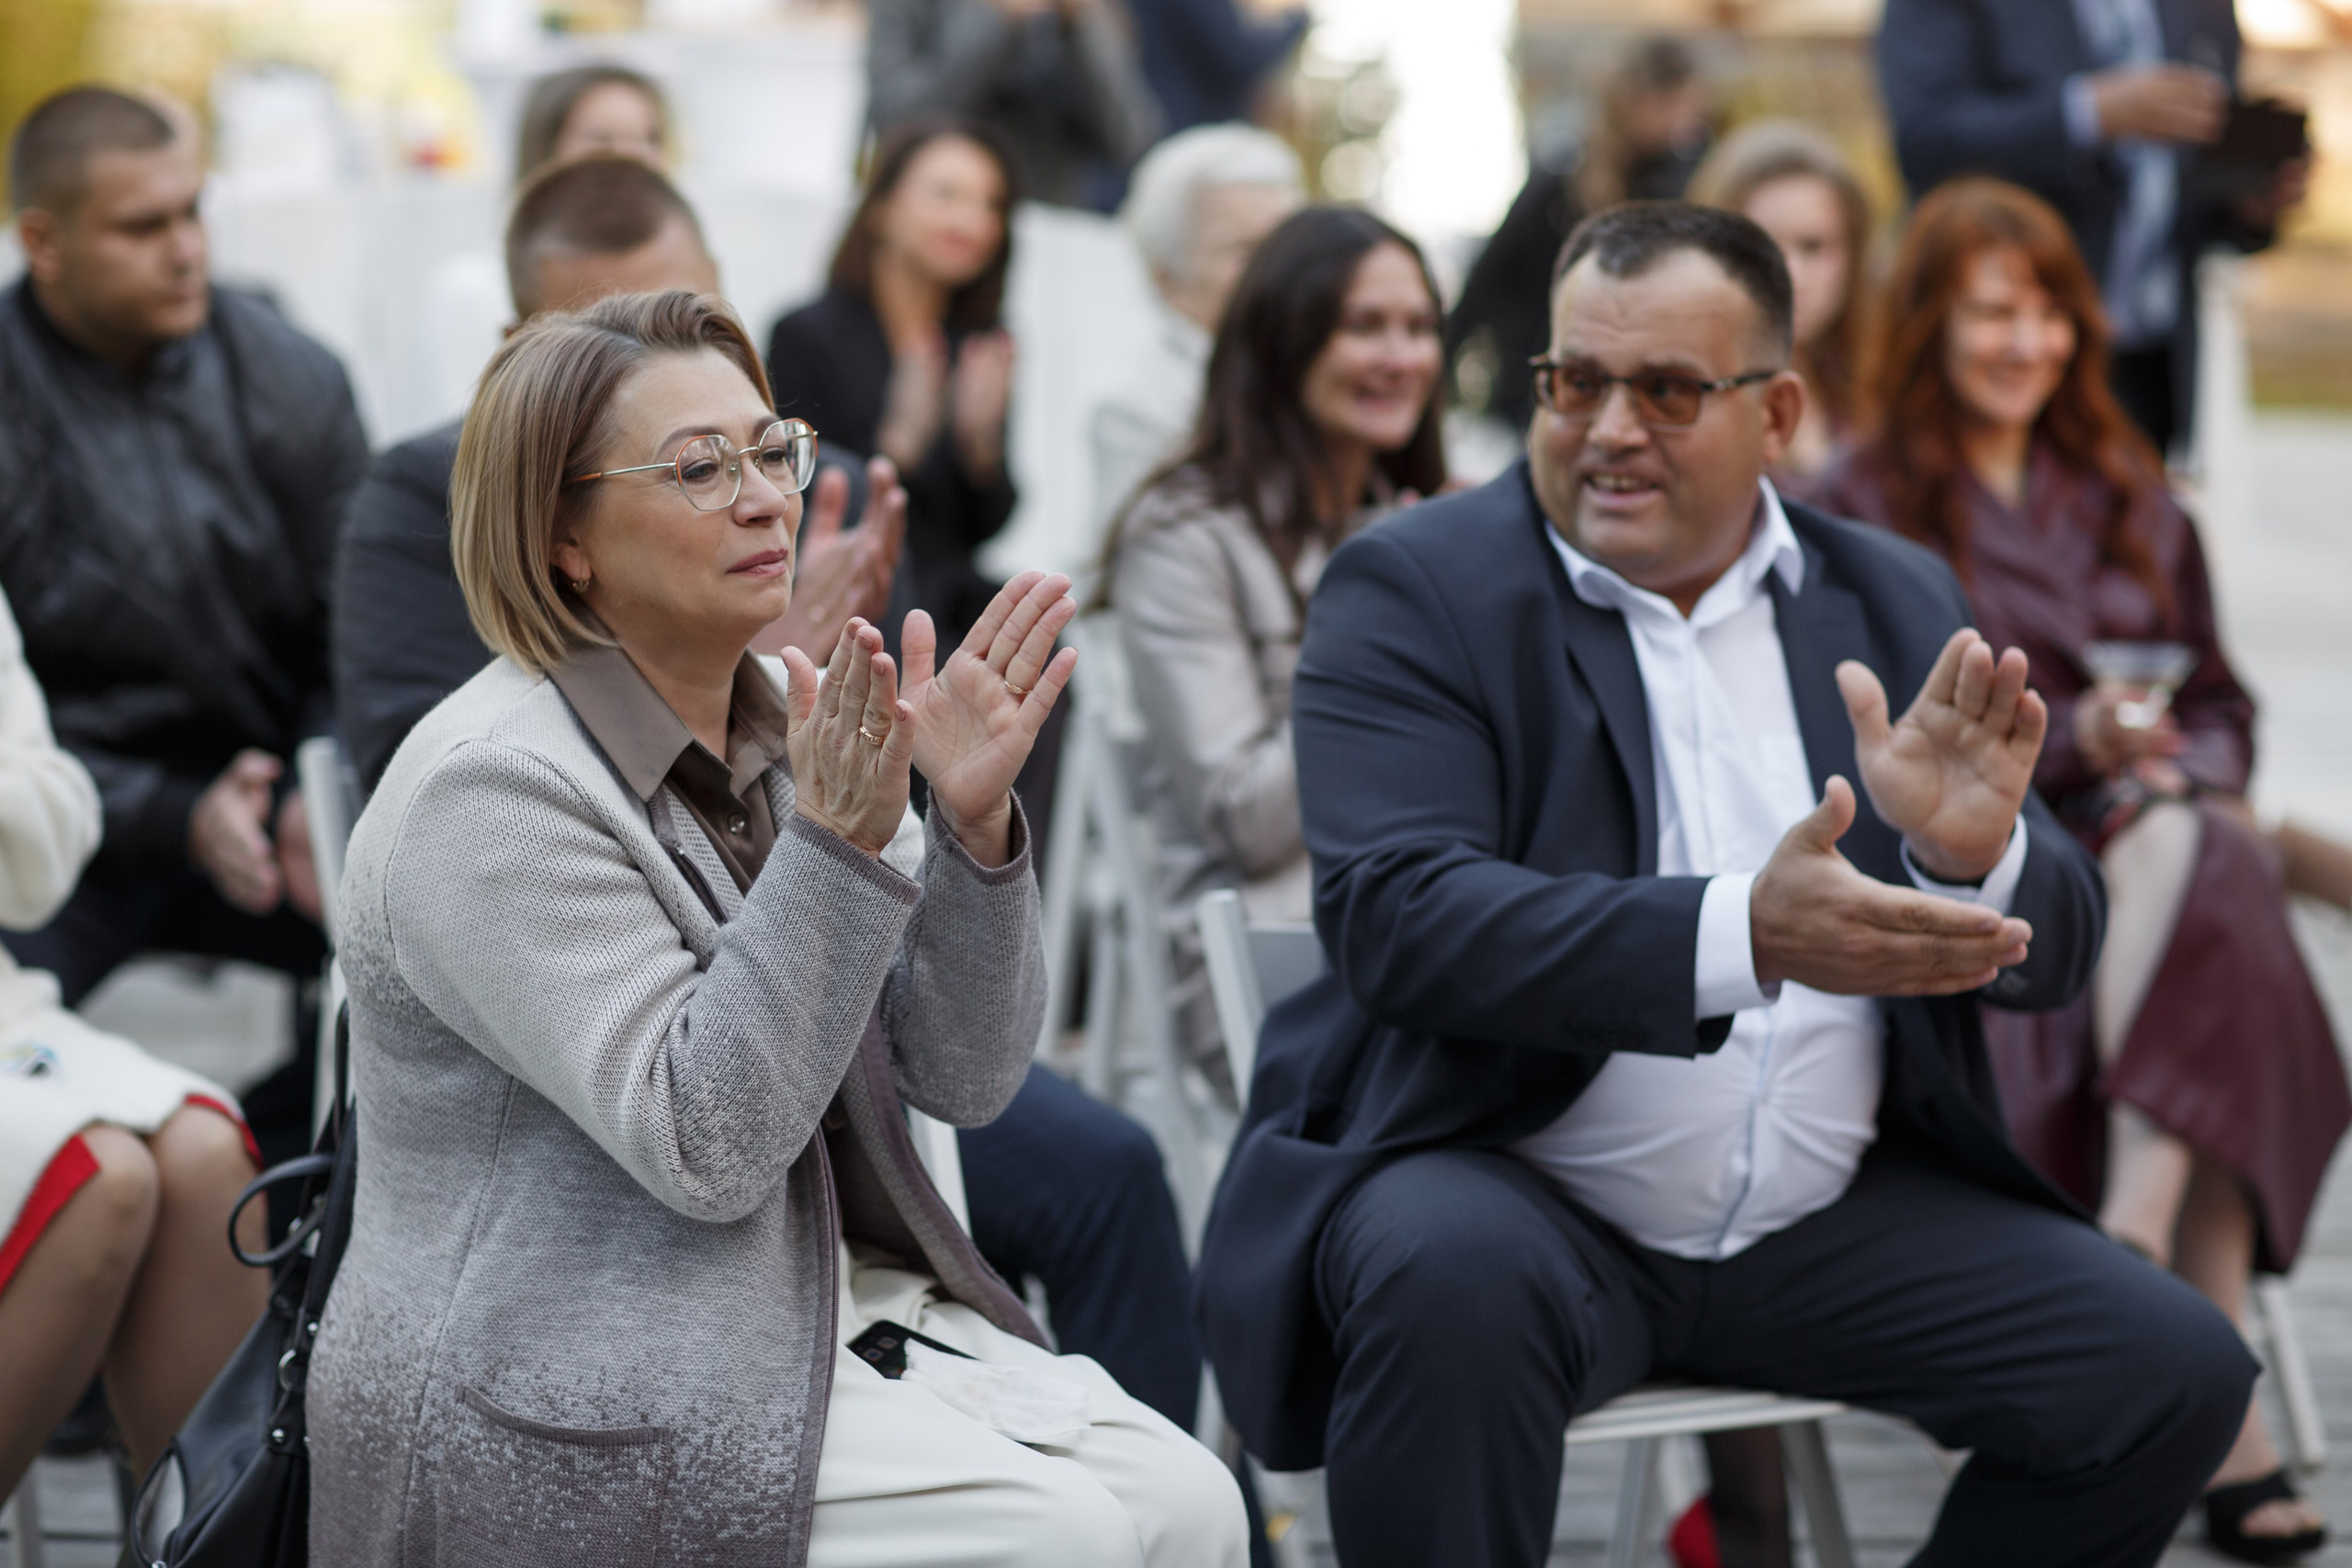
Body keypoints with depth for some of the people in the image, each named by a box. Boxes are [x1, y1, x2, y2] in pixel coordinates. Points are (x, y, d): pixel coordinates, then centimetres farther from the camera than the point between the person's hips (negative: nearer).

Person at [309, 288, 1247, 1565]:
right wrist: (837, 846, -27)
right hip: (573, 1400, -7)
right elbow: (704, 1146, -21)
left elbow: (963, 1077, 4)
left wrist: (974, 823, -12)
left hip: (833, 1305, 8)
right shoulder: (494, 790, -15)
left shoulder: (792, 726, 8)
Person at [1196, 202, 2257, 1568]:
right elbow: (1395, 914, -19)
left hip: (1833, 1219, 5)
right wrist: (1745, 934, -32)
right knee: (1451, 1282, -37)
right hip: (1505, 1183, -4)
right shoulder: (1414, 589, -3)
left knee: (2178, 1368, -11)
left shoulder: (1897, 606, 10)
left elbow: (2054, 954, 6)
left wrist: (1973, 856, -19)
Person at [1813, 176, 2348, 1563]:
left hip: (2155, 844, 4)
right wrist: (2070, 744, -17)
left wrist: (2182, 775, -4)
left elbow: (2219, 698, 19)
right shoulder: (1870, 512, 5)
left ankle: (2129, 1247, -39)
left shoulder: (2125, 497, 21)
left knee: (2177, 849, -34)